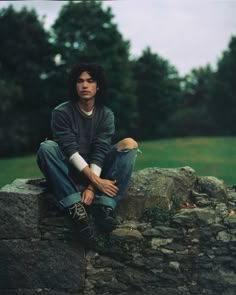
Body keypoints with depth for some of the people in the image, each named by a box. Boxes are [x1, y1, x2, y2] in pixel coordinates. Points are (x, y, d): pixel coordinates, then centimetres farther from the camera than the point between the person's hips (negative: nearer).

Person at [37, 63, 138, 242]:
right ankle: (76, 208, -37)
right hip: (71, 171, -2)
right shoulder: (61, 112, -9)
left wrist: (91, 186, -26)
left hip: (97, 170, 2)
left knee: (129, 144, -20)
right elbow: (70, 150, -19)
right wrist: (95, 181, -28)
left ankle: (104, 206, -32)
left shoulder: (106, 115, -2)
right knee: (47, 147, -30)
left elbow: (100, 151, -13)